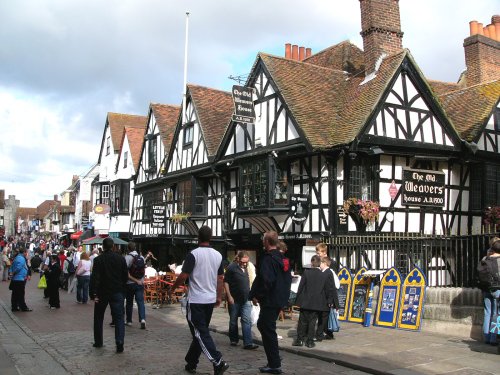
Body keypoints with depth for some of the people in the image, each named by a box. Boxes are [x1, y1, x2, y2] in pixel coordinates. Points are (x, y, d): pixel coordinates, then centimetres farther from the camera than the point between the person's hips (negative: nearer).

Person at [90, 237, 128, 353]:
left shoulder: (98, 259, -7)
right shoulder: (121, 258, 0)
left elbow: (95, 277, -12)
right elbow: (125, 276, 5)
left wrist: (94, 293, -9)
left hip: (102, 292, -1)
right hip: (117, 292, 1)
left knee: (98, 317, 17)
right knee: (119, 317, 0)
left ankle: (98, 342, 24)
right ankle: (119, 342, -16)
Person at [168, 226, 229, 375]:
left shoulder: (194, 254, -13)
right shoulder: (218, 255, 4)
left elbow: (184, 276, -15)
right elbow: (220, 278, 9)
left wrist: (172, 289, 1)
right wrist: (219, 297, 18)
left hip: (196, 301, -6)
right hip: (210, 300, 6)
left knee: (201, 334, -4)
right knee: (200, 332, 15)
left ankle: (218, 362, -15)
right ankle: (191, 363, 24)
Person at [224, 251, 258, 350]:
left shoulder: (246, 268, 10)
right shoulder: (231, 267, -9)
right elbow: (226, 282, -11)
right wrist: (229, 296, -16)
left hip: (246, 300, 5)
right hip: (234, 299, -5)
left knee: (247, 320, -4)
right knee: (233, 320, 9)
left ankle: (248, 343, -5)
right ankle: (233, 340, 25)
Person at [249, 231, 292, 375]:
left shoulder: (268, 259, -18)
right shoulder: (282, 258, 11)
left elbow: (265, 280, -26)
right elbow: (288, 278, 19)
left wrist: (256, 296, -15)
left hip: (269, 301, -10)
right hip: (280, 299, 10)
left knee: (268, 330, -1)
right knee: (262, 324, 22)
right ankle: (274, 357, 28)